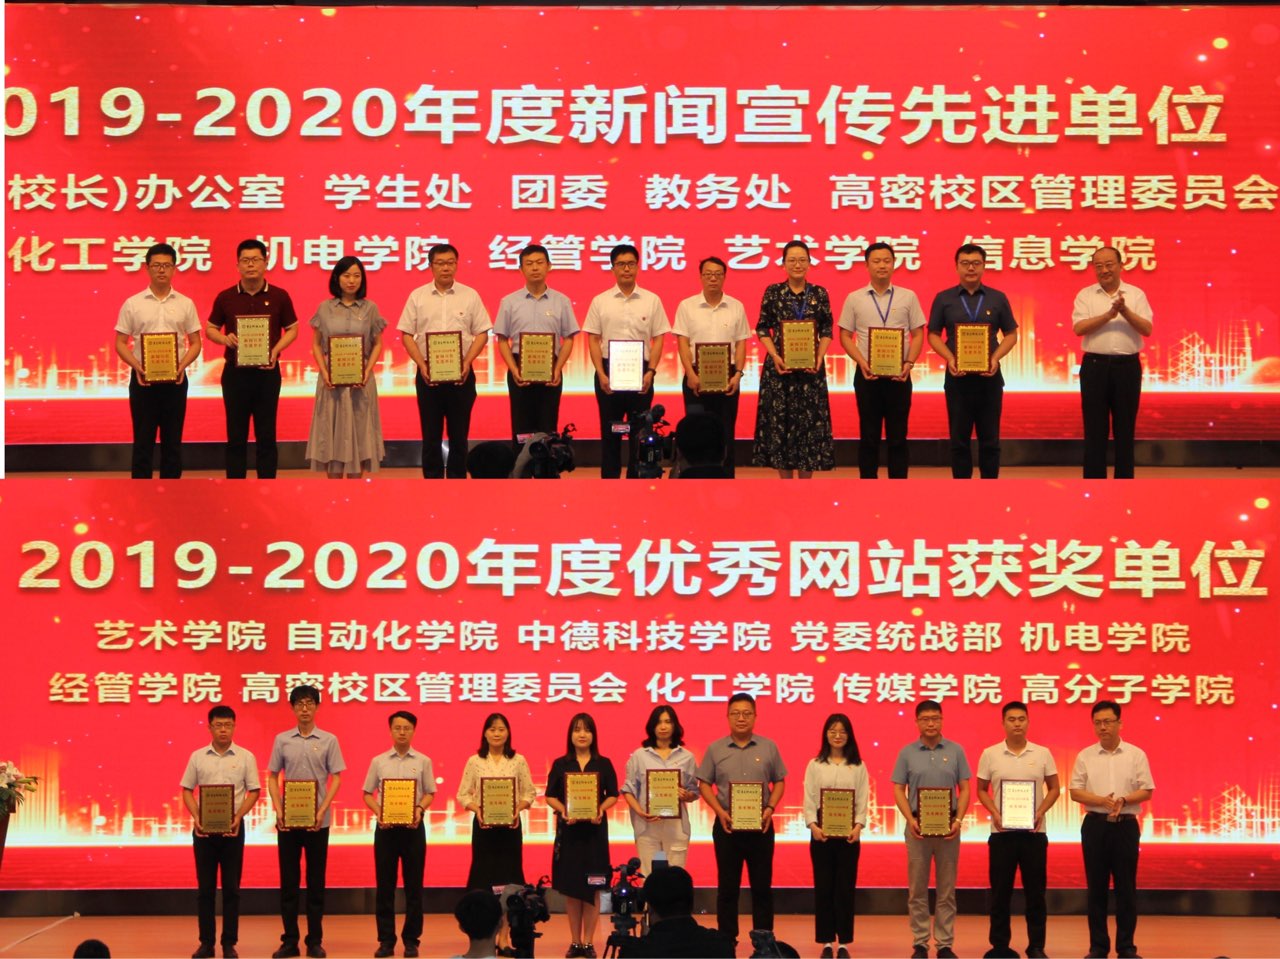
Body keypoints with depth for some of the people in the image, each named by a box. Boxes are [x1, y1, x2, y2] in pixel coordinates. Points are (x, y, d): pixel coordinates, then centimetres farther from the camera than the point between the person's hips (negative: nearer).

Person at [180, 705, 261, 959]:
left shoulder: (245, 757, 2)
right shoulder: (198, 757, 5)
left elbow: (254, 791, 2)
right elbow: (187, 790, 8)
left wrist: (238, 817, -12)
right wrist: (196, 818, -7)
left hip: (232, 828, -1)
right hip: (204, 828, 1)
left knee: (231, 888, 2)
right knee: (205, 887, 5)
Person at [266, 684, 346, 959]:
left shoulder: (329, 740, 1)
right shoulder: (282, 740, 5)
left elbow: (336, 779, 0)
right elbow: (272, 777, 7)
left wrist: (322, 811, -12)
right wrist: (278, 810, -6)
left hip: (317, 820, -1)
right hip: (288, 819, 1)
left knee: (316, 881, 4)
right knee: (288, 881, 4)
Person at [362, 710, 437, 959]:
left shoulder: (423, 761, 4)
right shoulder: (378, 761, 5)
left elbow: (430, 793, 5)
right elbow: (368, 794, 7)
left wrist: (419, 809, -15)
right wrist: (378, 813, -10)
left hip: (413, 826, 0)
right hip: (386, 827, 1)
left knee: (413, 885, 2)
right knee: (385, 885, 3)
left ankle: (411, 939, 9)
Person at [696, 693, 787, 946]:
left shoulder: (769, 748, 3)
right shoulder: (715, 749, 2)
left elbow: (779, 782, 7)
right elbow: (704, 784, 4)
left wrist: (770, 808, -8)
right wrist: (720, 812, -9)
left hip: (761, 826, 0)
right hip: (727, 825, 0)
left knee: (762, 885, 5)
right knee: (727, 886, 5)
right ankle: (727, 939, 12)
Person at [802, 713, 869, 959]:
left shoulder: (858, 766, 7)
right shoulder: (815, 765, 6)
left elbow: (863, 801, 1)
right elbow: (809, 800, 0)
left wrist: (858, 826, -14)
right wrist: (813, 825, -15)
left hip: (849, 833, 0)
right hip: (821, 833, 0)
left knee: (846, 887, 1)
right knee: (823, 887, 1)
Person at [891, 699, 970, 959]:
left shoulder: (956, 751, 4)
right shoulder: (907, 752, 3)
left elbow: (964, 789, 3)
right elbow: (898, 790, 2)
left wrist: (958, 820, -11)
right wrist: (910, 820, -12)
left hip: (948, 826, 0)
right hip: (918, 826, 0)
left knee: (947, 889, 4)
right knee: (917, 889, 3)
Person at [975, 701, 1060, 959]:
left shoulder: (1042, 754, 3)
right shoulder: (990, 754, 2)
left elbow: (1054, 788, 7)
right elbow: (982, 790, 7)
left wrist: (1040, 812, -9)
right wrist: (994, 813, -10)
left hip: (1034, 832, 0)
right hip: (1001, 832, 0)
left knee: (1035, 891, 3)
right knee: (1000, 891, 4)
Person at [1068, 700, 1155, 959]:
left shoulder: (1136, 755, 3)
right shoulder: (1085, 756, 4)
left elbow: (1146, 791, 0)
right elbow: (1075, 792, 0)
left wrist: (1123, 800, -18)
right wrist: (1102, 801, -17)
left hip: (1126, 825, -1)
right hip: (1095, 825, 1)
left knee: (1126, 887, 1)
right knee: (1096, 887, 3)